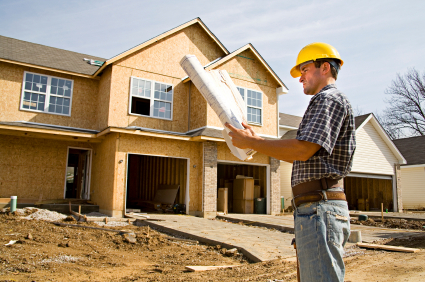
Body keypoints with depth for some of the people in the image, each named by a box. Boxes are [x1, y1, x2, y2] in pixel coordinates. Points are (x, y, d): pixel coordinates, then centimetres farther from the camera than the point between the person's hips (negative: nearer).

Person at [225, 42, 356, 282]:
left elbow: (303, 150, -21)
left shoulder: (330, 98, -7)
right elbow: (300, 157, 24)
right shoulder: (326, 103, 26)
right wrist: (256, 140, 20)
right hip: (315, 208, 11)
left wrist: (250, 142, -13)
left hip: (319, 208, -11)